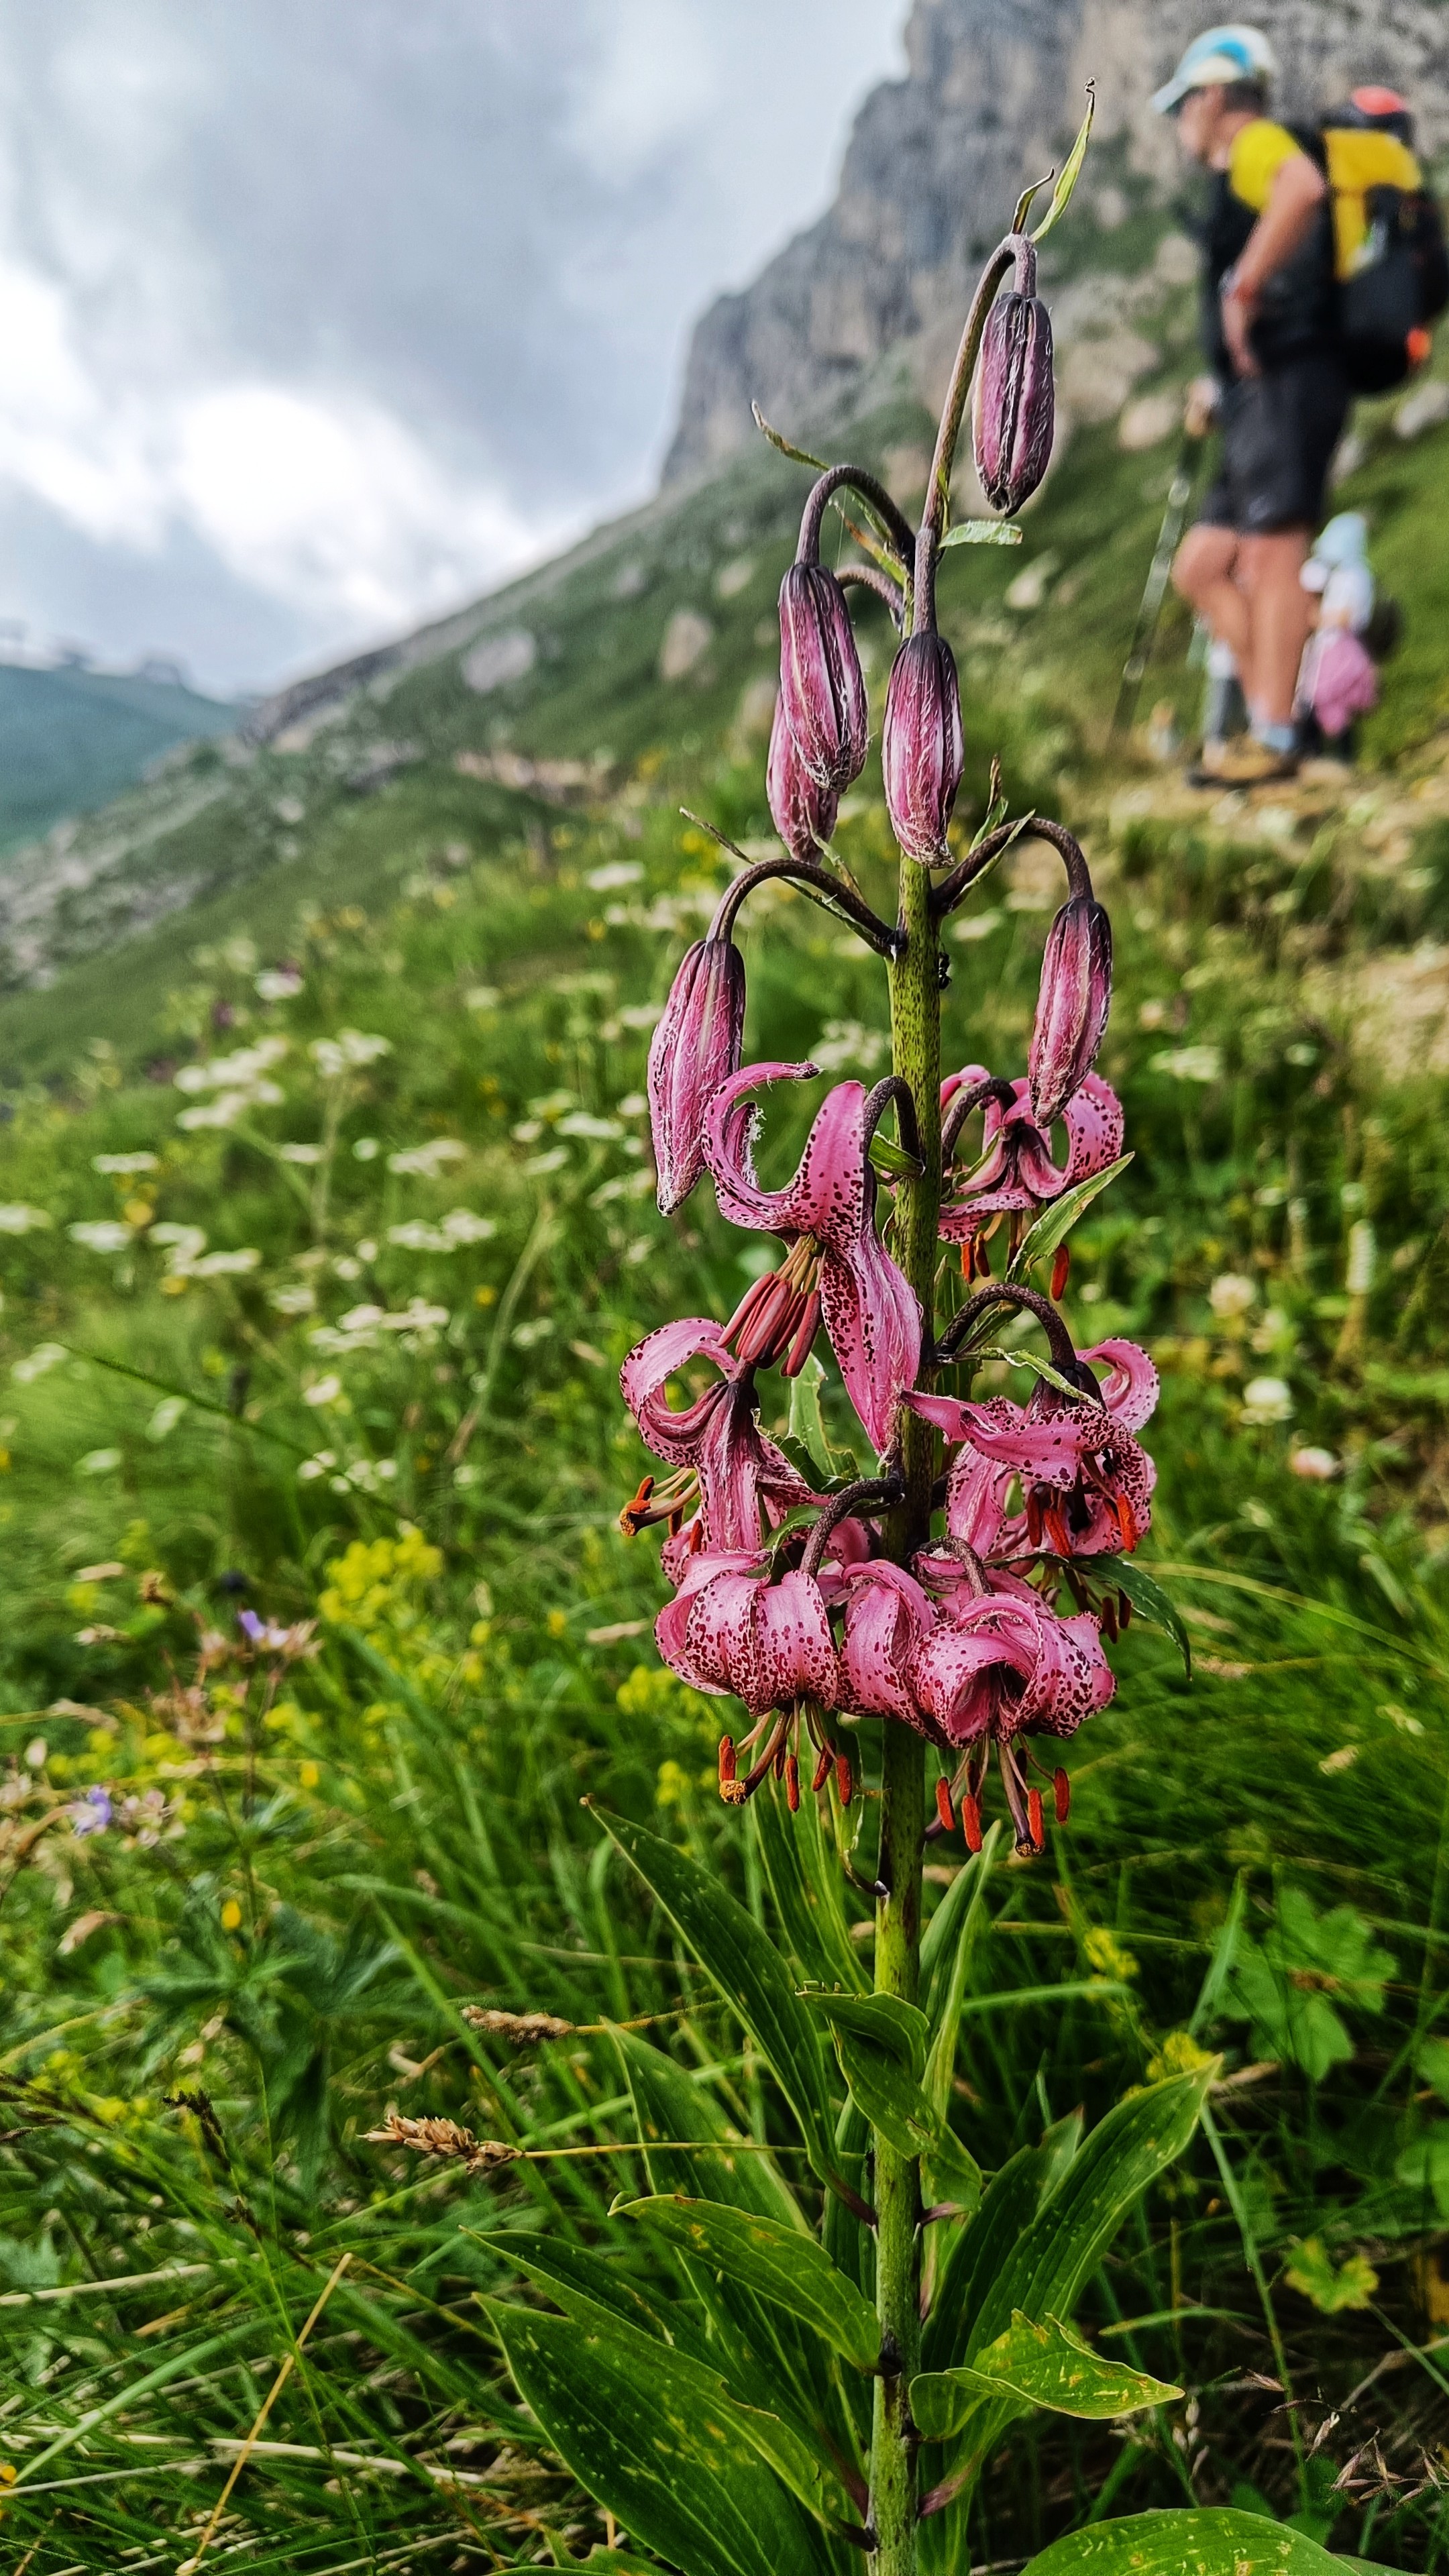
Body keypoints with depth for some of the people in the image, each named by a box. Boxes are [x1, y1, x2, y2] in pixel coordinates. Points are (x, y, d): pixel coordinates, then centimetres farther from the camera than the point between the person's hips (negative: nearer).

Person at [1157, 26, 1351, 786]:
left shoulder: (1258, 144, 0)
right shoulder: (1240, 182, 30)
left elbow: (1304, 186, -25)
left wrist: (1242, 287, -21)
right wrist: (1221, 386, 21)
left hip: (1287, 384, -10)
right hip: (1262, 398, 10)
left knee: (1269, 557, -16)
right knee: (1198, 569, 8)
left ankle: (1273, 742, -18)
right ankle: (1268, 715, 4)